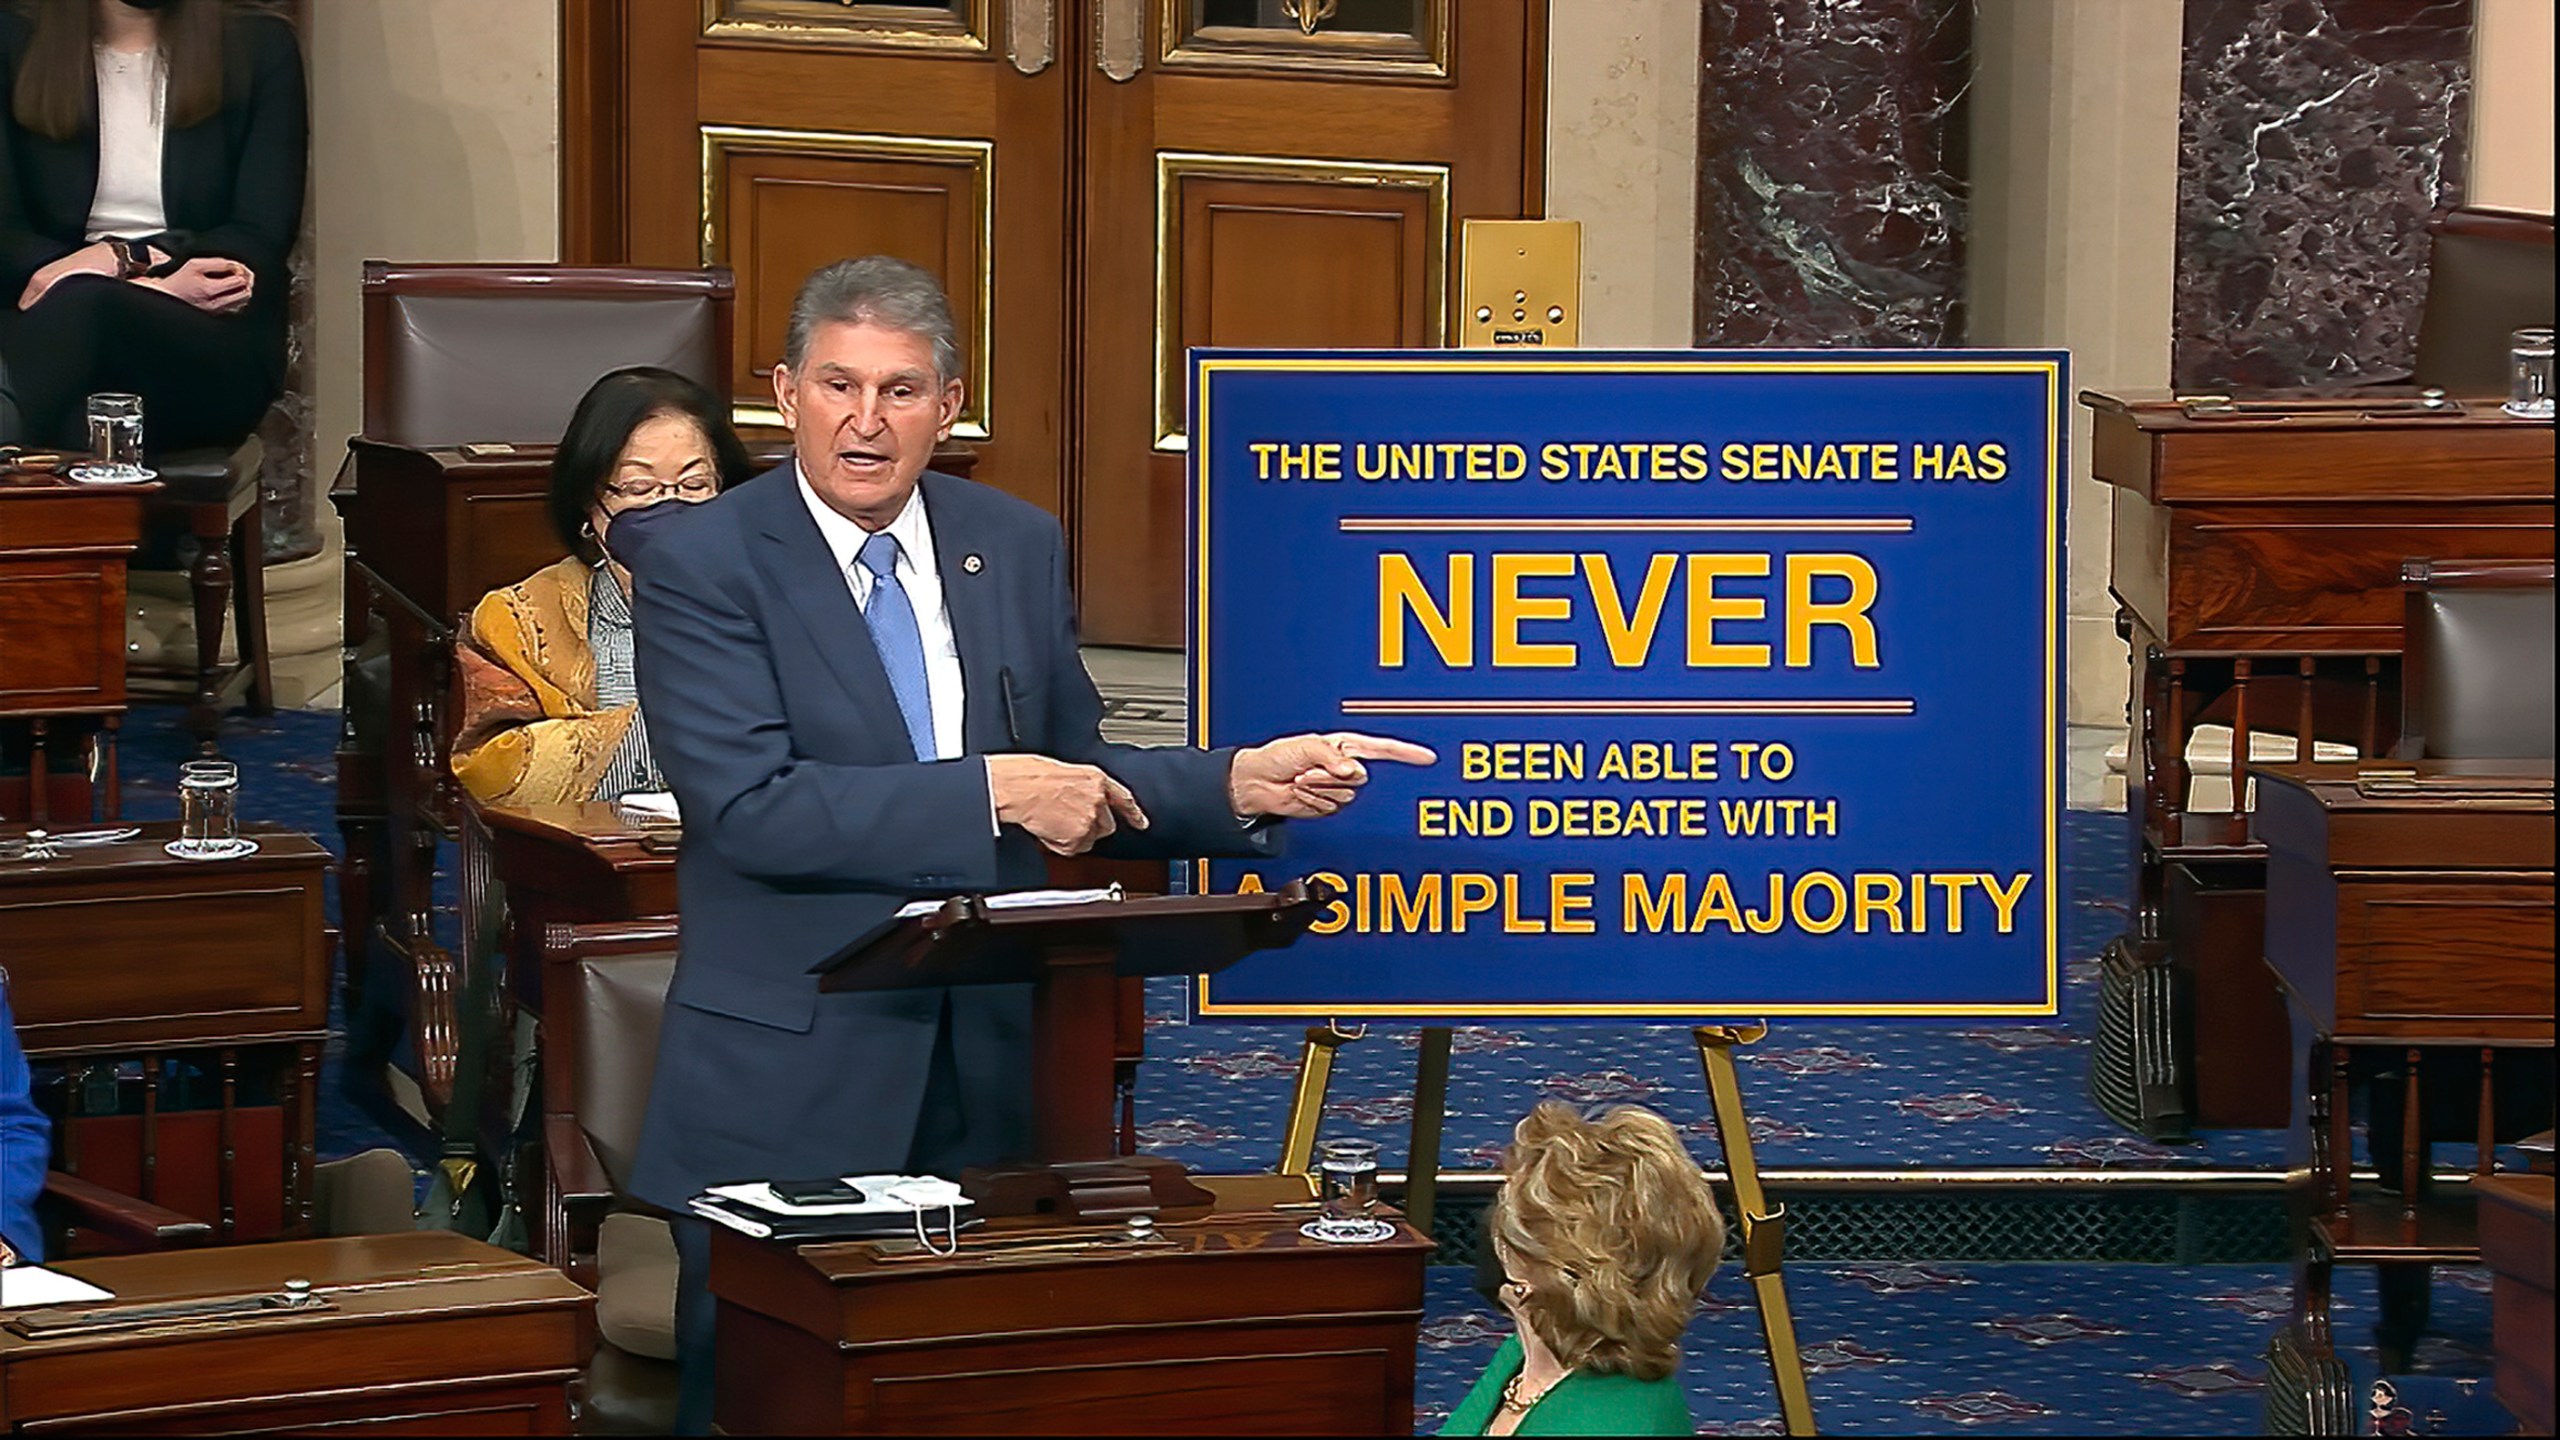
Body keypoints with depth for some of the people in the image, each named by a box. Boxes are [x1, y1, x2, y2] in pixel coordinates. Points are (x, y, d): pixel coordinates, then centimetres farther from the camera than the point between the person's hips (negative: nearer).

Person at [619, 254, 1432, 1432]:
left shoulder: (1018, 548, 8)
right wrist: (991, 792, -22)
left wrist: (1240, 786, -2)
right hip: (787, 1089, -4)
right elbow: (749, 806, -20)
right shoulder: (701, 563, -8)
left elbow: (1073, 778, 15)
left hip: (987, 1075, 4)